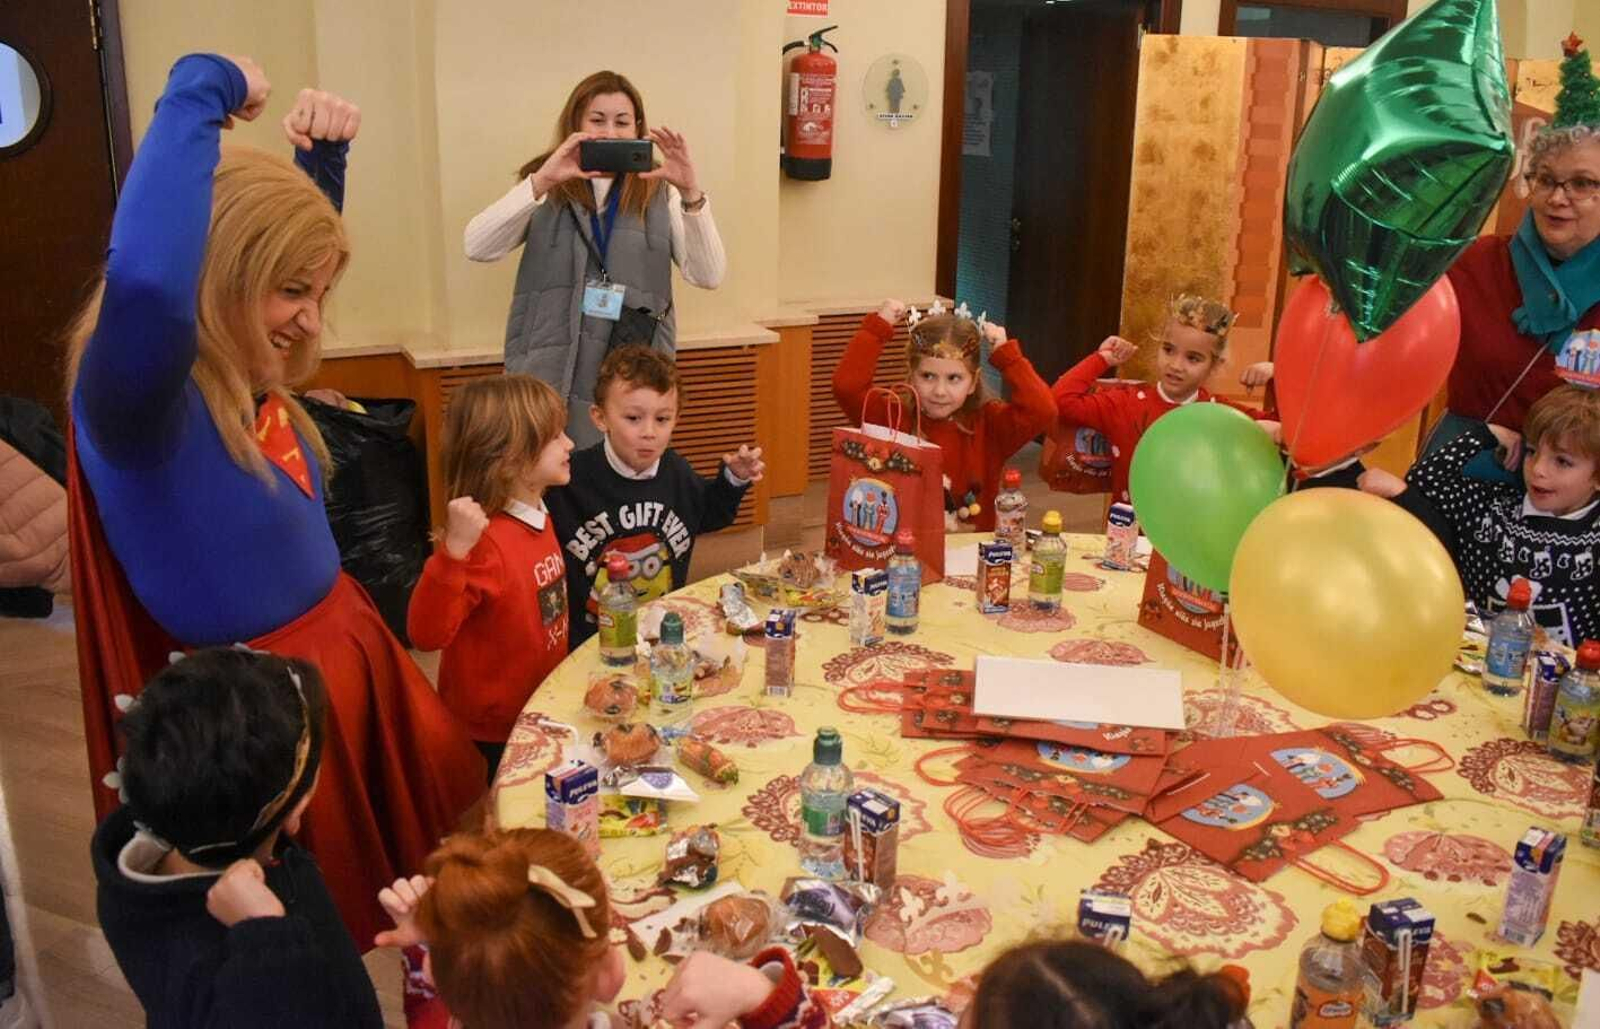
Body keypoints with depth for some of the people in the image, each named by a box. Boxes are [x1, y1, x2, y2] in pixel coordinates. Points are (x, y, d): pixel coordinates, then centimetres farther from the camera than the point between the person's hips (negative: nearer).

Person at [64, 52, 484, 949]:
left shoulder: (252, 382, 0)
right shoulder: (138, 398, -25)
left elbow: (295, 238, 21)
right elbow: (144, 286, -50)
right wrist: (202, 92, -37)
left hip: (350, 657, 9)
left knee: (442, 870, 23)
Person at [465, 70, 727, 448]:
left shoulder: (659, 194, 7)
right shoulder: (545, 189, 6)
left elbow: (709, 276, -4)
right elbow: (477, 247, -10)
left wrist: (691, 192, -17)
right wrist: (541, 181, -21)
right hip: (550, 379, -1)